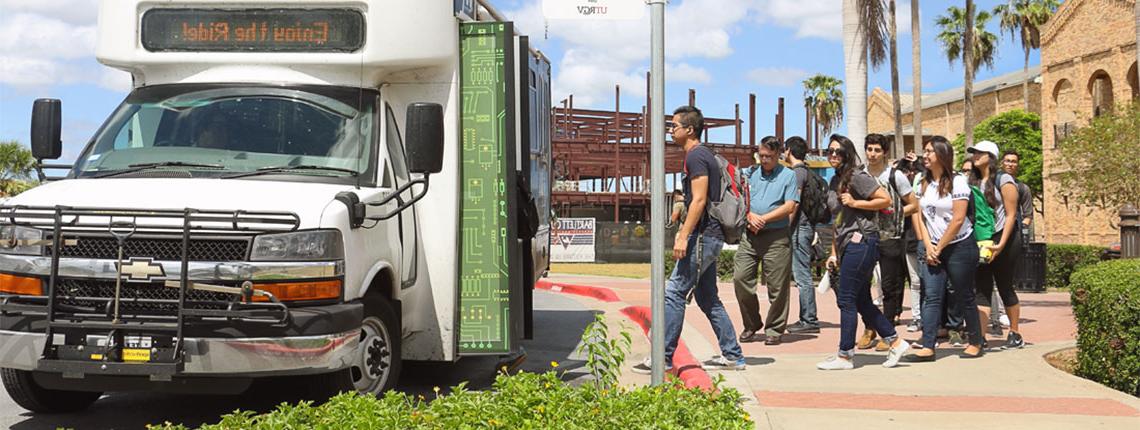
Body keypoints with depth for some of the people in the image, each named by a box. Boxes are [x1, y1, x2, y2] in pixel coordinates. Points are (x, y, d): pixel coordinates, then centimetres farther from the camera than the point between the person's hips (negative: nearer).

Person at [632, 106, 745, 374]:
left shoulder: (696, 156, -12)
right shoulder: (704, 155, 19)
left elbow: (699, 200, -20)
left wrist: (684, 237, -22)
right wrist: (684, 230, 25)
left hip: (703, 237, -11)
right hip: (710, 236, 11)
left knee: (674, 293, -9)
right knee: (707, 298, 14)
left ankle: (663, 358, -7)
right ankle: (732, 356, 16)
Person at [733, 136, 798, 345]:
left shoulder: (788, 175, 6)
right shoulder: (749, 173, 15)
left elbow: (790, 206, -4)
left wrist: (764, 218, -10)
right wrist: (750, 216, -11)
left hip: (776, 236, -3)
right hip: (749, 234, 3)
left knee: (777, 285, -2)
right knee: (740, 277, -3)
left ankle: (774, 329, 10)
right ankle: (751, 325, 12)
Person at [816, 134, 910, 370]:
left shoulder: (857, 176, -8)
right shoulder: (834, 182, 18)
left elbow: (886, 200, -11)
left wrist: (855, 203, -15)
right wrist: (834, 252, 19)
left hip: (861, 241, -9)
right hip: (847, 245, 9)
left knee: (846, 299, -7)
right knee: (862, 301, 10)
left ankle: (845, 355, -1)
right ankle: (895, 342, 19)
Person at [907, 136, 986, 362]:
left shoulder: (957, 182, -9)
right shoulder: (924, 183, 9)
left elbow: (958, 220, -14)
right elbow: (920, 216, 8)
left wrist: (939, 247, -12)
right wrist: (928, 246, -3)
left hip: (959, 246, -5)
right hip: (932, 249, 5)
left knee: (964, 297, 4)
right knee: (931, 297, -4)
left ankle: (976, 342, 19)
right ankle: (927, 347, -8)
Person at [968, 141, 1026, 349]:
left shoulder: (1003, 180, -7)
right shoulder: (973, 182, 10)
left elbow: (1011, 214, -10)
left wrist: (1001, 244, -17)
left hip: (1004, 238, -5)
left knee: (1005, 287, 1)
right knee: (982, 288, -2)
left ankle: (1015, 335, 13)